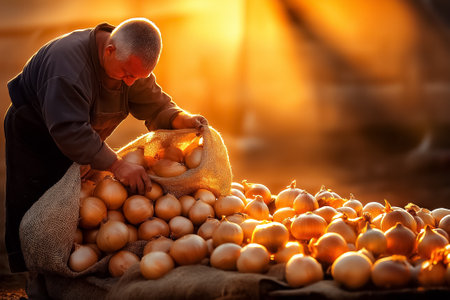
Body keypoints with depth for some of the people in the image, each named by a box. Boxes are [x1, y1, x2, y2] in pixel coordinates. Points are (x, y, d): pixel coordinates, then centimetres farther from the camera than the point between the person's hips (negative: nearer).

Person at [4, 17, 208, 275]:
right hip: (33, 133, -7)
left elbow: (156, 107, -5)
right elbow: (69, 130, -42)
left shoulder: (133, 63, -12)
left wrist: (182, 119, -27)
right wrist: (116, 165, -45)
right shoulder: (68, 60, -37)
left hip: (82, 140, 7)